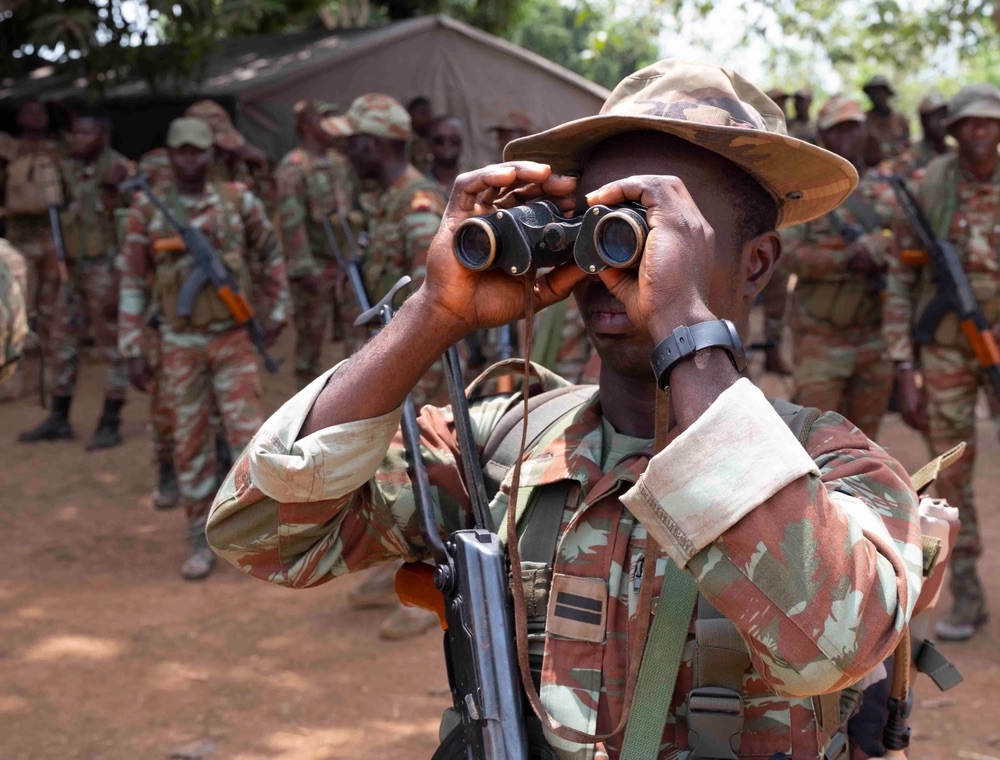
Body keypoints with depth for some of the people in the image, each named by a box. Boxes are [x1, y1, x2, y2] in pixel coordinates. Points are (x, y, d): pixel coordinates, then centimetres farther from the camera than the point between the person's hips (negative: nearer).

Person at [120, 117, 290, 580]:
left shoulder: (239, 201, -3)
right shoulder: (147, 211, -3)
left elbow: (271, 254, 11)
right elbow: (133, 282, 1)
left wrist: (276, 313, 9)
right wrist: (132, 350, -2)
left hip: (233, 338, -1)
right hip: (181, 344, 1)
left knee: (250, 435, -6)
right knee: (191, 443, 5)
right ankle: (201, 543, 16)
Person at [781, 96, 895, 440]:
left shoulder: (887, 193, 9)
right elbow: (792, 253, -11)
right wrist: (846, 260, -25)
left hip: (875, 335, 4)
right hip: (821, 336, -4)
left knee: (863, 437, 11)